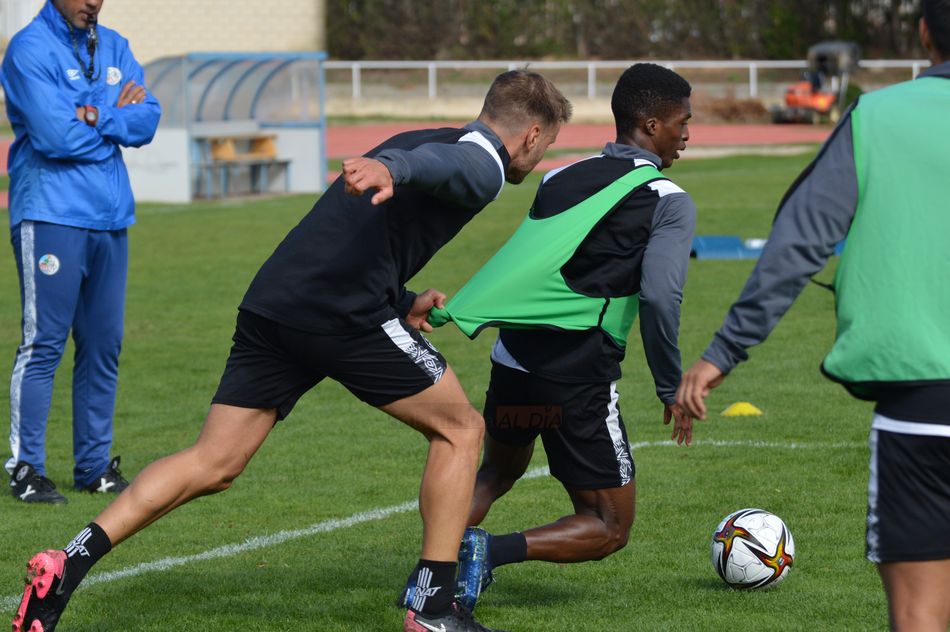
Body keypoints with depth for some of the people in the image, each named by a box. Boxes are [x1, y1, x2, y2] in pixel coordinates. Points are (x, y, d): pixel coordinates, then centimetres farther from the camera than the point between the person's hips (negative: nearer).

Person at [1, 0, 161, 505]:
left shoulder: (114, 47, 14)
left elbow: (148, 119, 3)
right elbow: (55, 136, -18)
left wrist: (97, 118, -13)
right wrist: (116, 120, -3)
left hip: (110, 217, 7)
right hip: (51, 215, -7)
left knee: (103, 345, 8)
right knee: (44, 343, -6)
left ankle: (94, 466, 15)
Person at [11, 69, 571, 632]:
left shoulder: (417, 139, 31)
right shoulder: (482, 166, 3)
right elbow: (433, 162, -23)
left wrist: (401, 304, 32)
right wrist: (391, 168, -44)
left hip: (270, 304, 8)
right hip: (346, 313, -8)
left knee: (212, 465, 7)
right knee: (459, 430, 10)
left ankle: (68, 564, -7)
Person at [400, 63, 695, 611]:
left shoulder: (560, 179, 13)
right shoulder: (669, 202, -6)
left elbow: (520, 267, 12)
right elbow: (659, 298, -17)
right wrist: (672, 389, -8)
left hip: (514, 360, 6)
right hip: (581, 380, -6)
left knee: (498, 472, 33)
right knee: (610, 529, 7)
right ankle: (489, 550, -15)